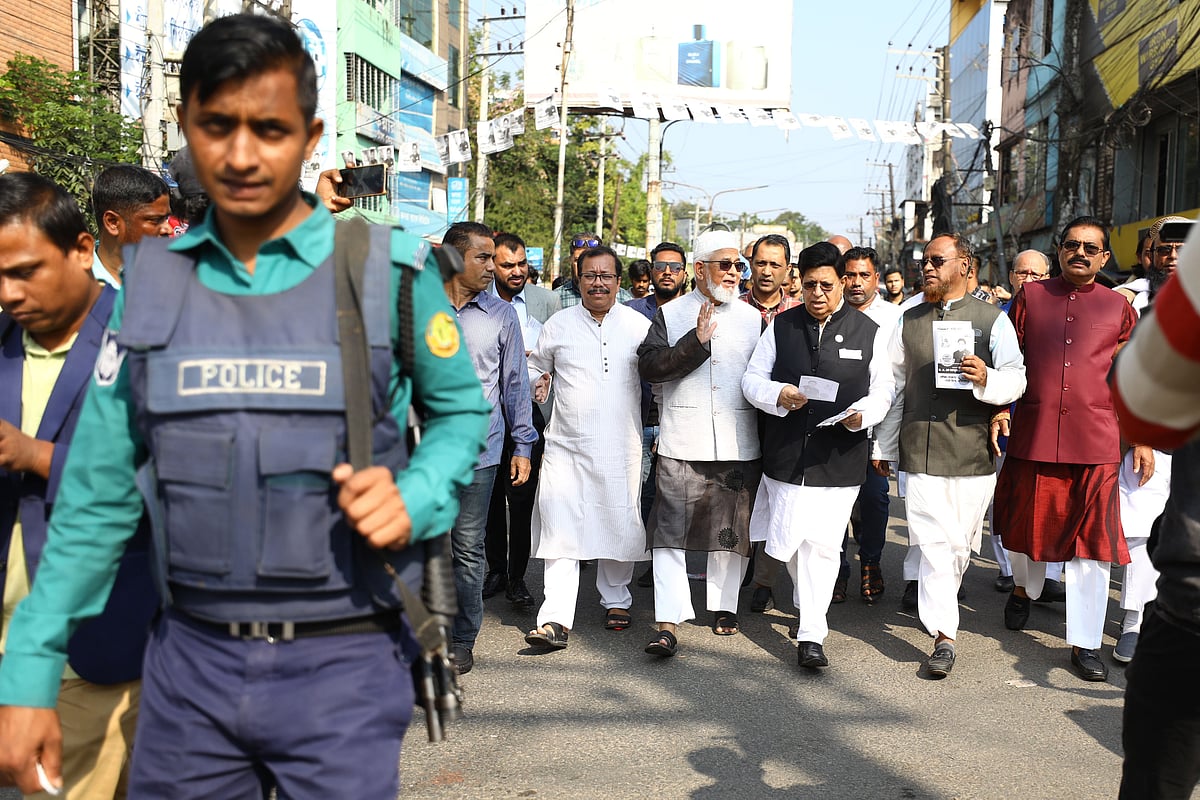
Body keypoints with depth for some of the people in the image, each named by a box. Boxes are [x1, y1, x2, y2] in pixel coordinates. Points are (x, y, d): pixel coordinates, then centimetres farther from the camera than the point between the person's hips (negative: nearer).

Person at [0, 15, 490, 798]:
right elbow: (98, 494, 5)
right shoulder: (149, 280, 3)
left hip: (342, 663, -2)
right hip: (189, 657, 3)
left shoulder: (392, 270, -6)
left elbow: (460, 411, 7)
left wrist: (416, 500, -14)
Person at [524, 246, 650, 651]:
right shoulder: (559, 324, 7)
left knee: (619, 524, 8)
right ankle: (556, 620, -6)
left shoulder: (639, 325, 6)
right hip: (565, 445, 0)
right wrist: (537, 383, -3)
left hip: (620, 447, 0)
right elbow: (536, 367, 19)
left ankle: (616, 600, 29)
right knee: (560, 529, -7)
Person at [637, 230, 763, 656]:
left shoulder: (753, 318, 11)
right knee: (670, 532, -6)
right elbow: (648, 366, -7)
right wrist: (696, 342, -16)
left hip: (738, 445, 2)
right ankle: (669, 622, -2)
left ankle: (724, 606, 27)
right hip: (682, 444, -2)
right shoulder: (670, 314, 6)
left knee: (731, 532, 10)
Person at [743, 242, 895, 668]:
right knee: (788, 541, 9)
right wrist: (778, 395, -17)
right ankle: (809, 599, 38)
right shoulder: (781, 326, 6)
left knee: (822, 544, -3)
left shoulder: (870, 331, 4)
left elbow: (883, 389, 4)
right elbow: (752, 378, 5)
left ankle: (811, 633, 7)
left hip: (840, 457, -2)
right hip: (786, 454, 2)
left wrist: (862, 414, -17)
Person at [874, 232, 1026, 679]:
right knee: (933, 544, -5)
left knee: (959, 543, 8)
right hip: (919, 449, 1)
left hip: (972, 450, -1)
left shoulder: (993, 319, 5)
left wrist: (986, 378, -23)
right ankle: (944, 637, -1)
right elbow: (894, 385, 17)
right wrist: (883, 446, 15)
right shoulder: (910, 320, 15)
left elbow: (1016, 380, 0)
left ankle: (939, 604, 34)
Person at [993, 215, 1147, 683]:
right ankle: (1025, 588, 44)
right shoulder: (1030, 297, 8)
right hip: (1032, 434, 0)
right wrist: (998, 410, -3)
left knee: (1093, 542, 0)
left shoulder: (1118, 308, 9)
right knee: (1026, 525, 13)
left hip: (1096, 442, 0)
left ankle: (1085, 643, 11)